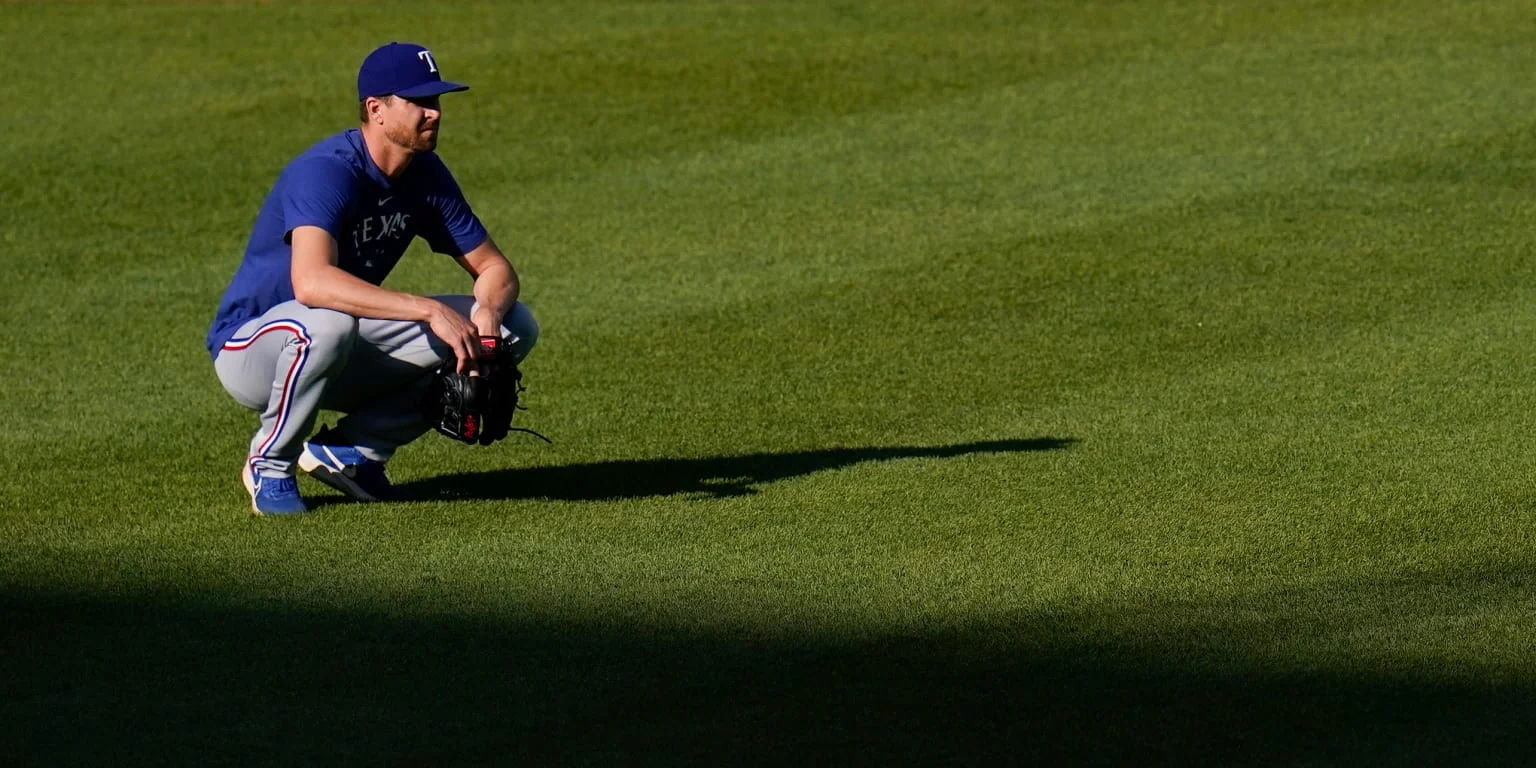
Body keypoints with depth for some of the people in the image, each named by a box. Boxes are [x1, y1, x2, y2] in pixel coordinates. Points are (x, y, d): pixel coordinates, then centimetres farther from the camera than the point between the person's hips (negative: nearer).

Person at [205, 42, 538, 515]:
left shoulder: (426, 174, -2)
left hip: (345, 359, 7)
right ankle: (270, 464, -14)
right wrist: (429, 310, -47)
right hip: (249, 349, -7)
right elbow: (311, 282, -44)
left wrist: (488, 313, -22)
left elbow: (495, 268, 3)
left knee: (515, 327, -6)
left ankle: (354, 449, 2)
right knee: (328, 321, -43)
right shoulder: (325, 172, -27)